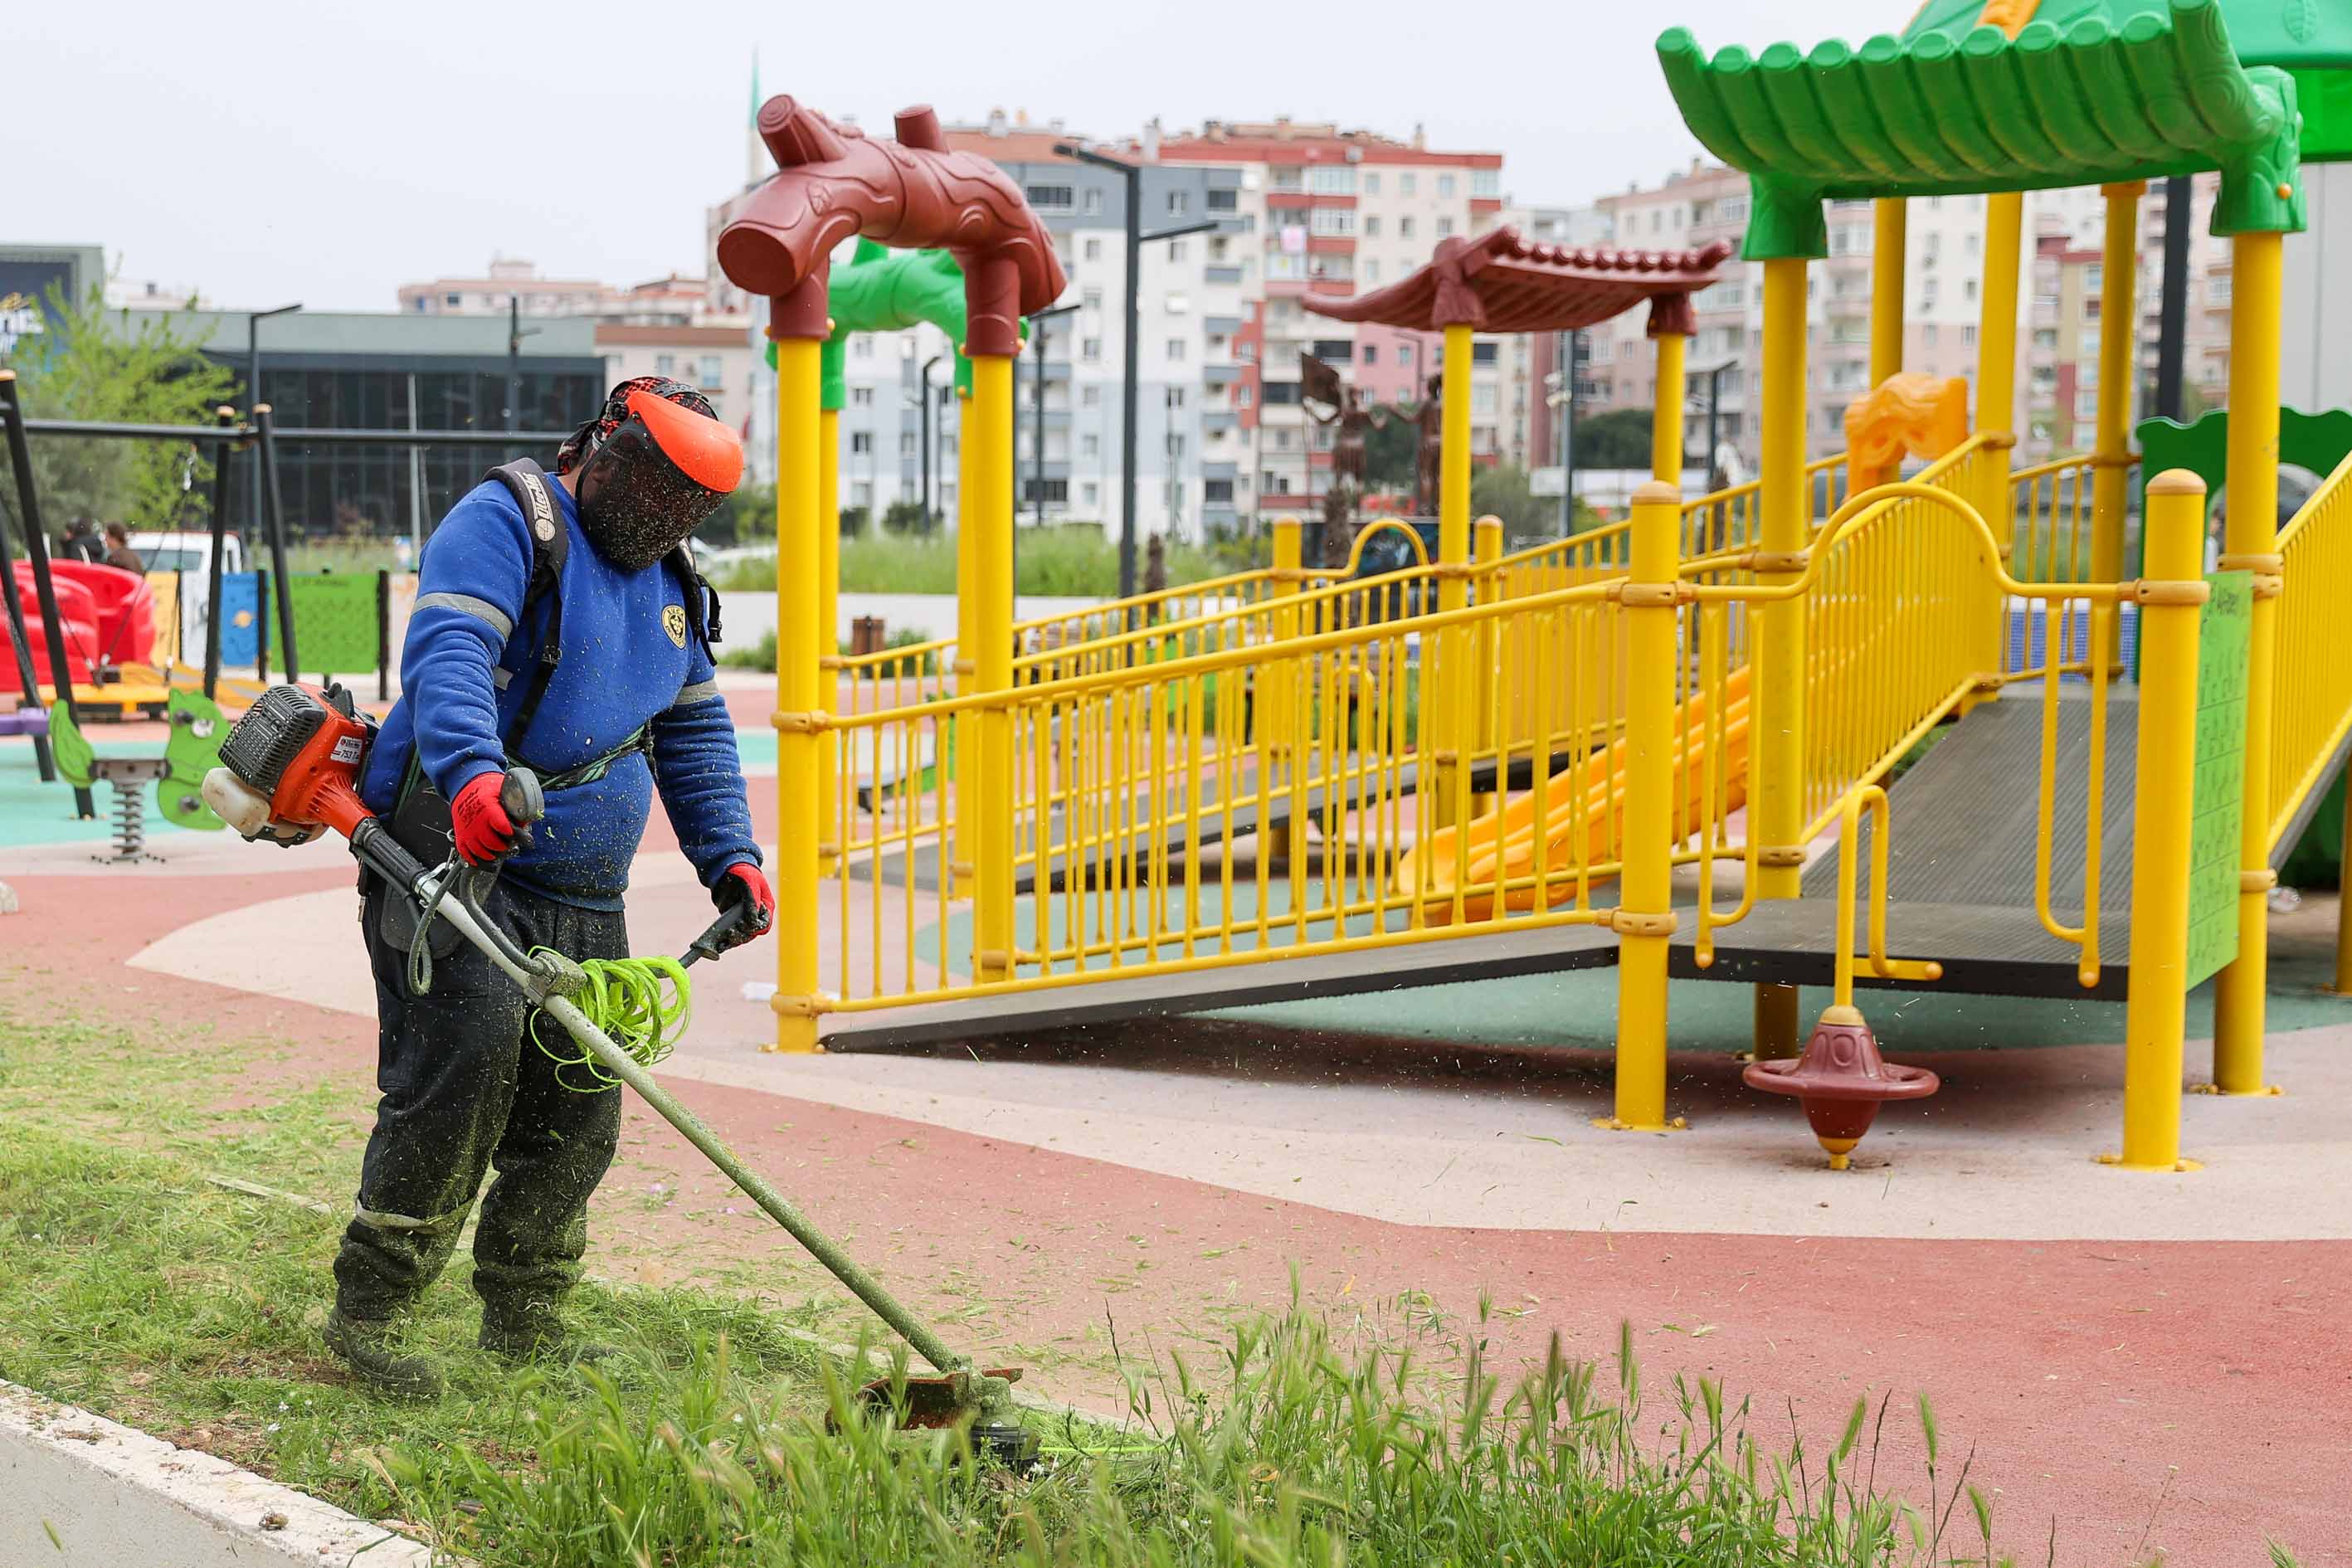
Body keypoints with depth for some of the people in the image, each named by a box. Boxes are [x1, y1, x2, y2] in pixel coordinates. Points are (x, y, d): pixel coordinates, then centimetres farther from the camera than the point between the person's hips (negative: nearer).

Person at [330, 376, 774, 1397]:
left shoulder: (668, 586, 19)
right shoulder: (503, 524, -7)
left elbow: (697, 731, 27)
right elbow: (445, 652, -25)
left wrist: (728, 855, 14)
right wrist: (471, 772, -43)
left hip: (583, 899, 8)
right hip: (452, 856, -8)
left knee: (577, 1109, 7)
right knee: (466, 1059, -19)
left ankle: (525, 1326, 21)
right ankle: (367, 1311, -8)